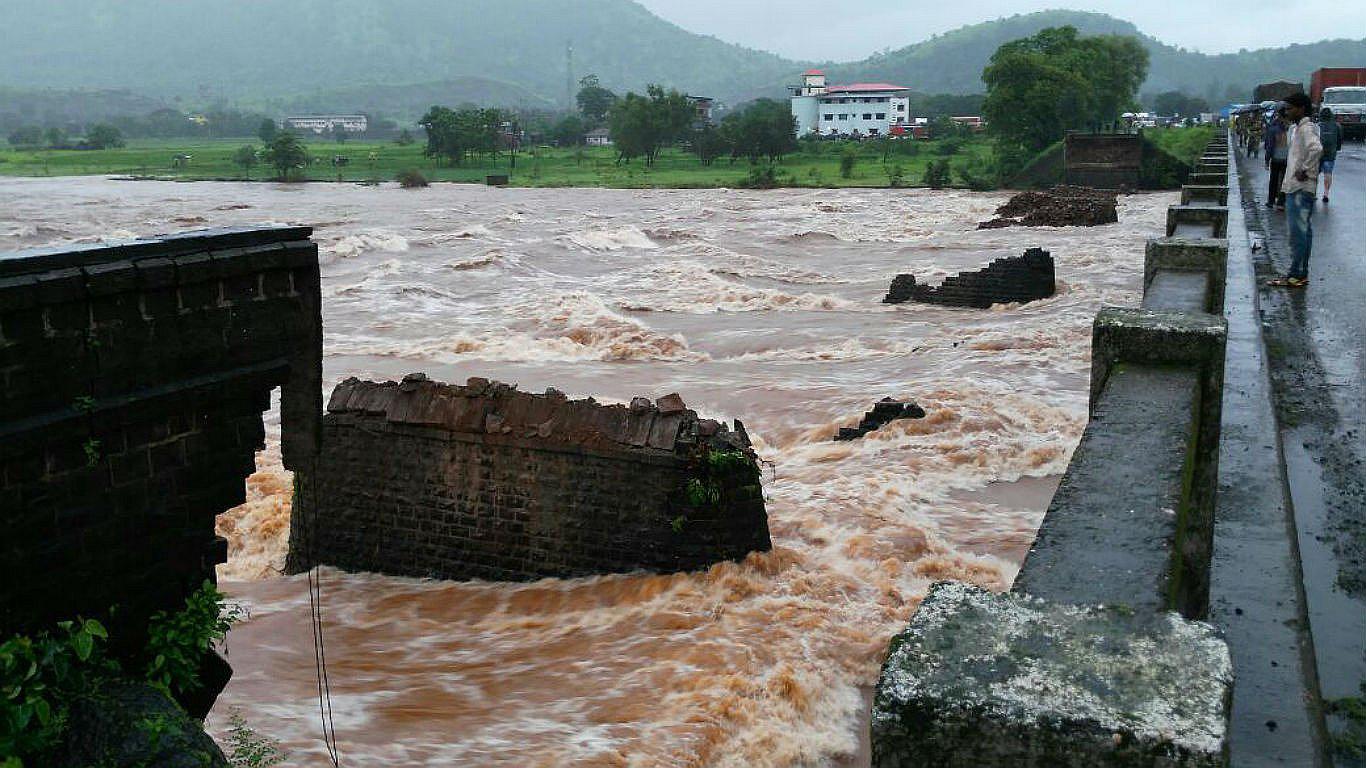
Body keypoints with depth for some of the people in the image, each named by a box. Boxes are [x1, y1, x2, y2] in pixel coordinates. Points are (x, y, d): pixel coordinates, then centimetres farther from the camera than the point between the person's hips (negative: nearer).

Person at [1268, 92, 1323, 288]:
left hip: (1302, 189, -10)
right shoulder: (1297, 128, 18)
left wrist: (1305, 171, -24)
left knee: (1298, 231, -10)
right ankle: (1301, 273, 17)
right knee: (1302, 230, 12)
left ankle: (1297, 275, -9)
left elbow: (1316, 149, -31)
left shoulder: (1307, 128, -14)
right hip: (1295, 187, 10)